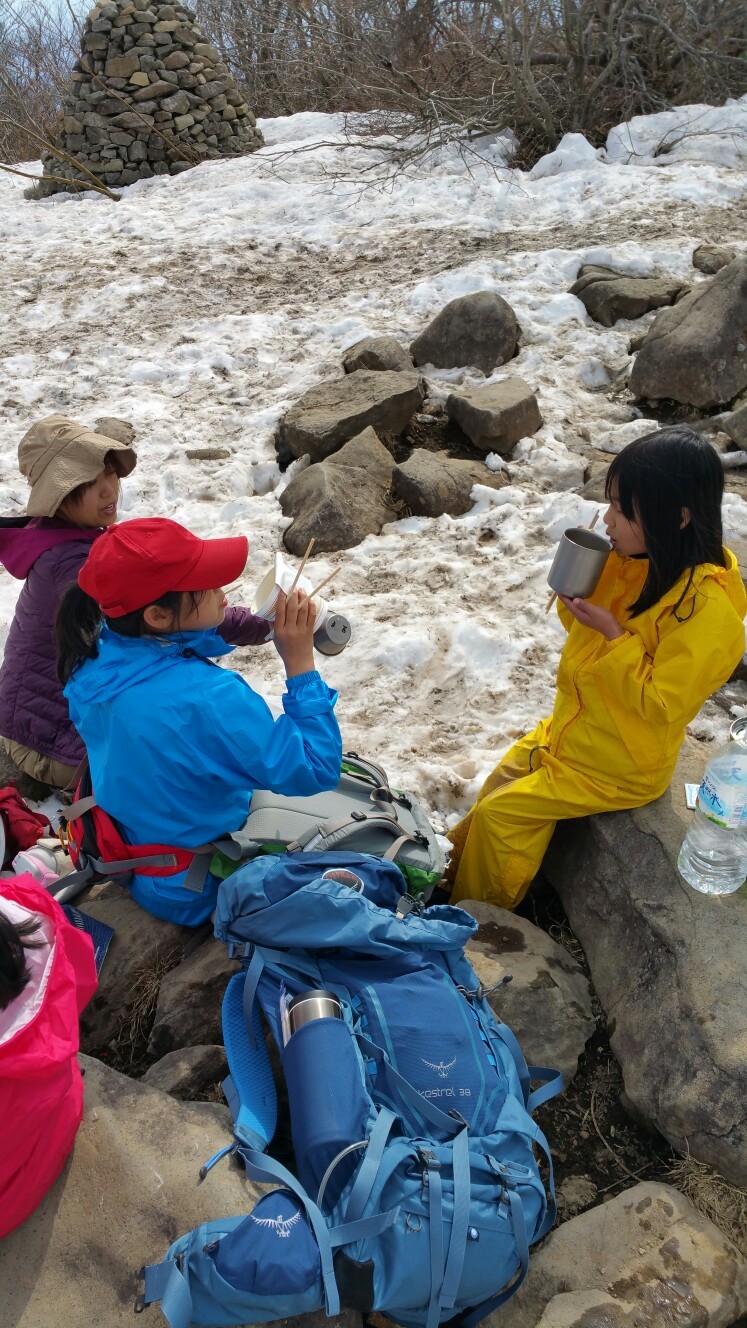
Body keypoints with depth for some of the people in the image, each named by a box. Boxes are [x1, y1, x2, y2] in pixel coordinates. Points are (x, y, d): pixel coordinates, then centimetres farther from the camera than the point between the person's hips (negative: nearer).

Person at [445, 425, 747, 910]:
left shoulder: (707, 609, -31)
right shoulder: (632, 560, -8)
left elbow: (659, 704, -26)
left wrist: (611, 633, -32)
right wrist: (577, 597, -15)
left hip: (618, 766, -7)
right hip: (572, 729, 8)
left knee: (501, 812, -6)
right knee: (502, 781, 15)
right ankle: (458, 868, 38)